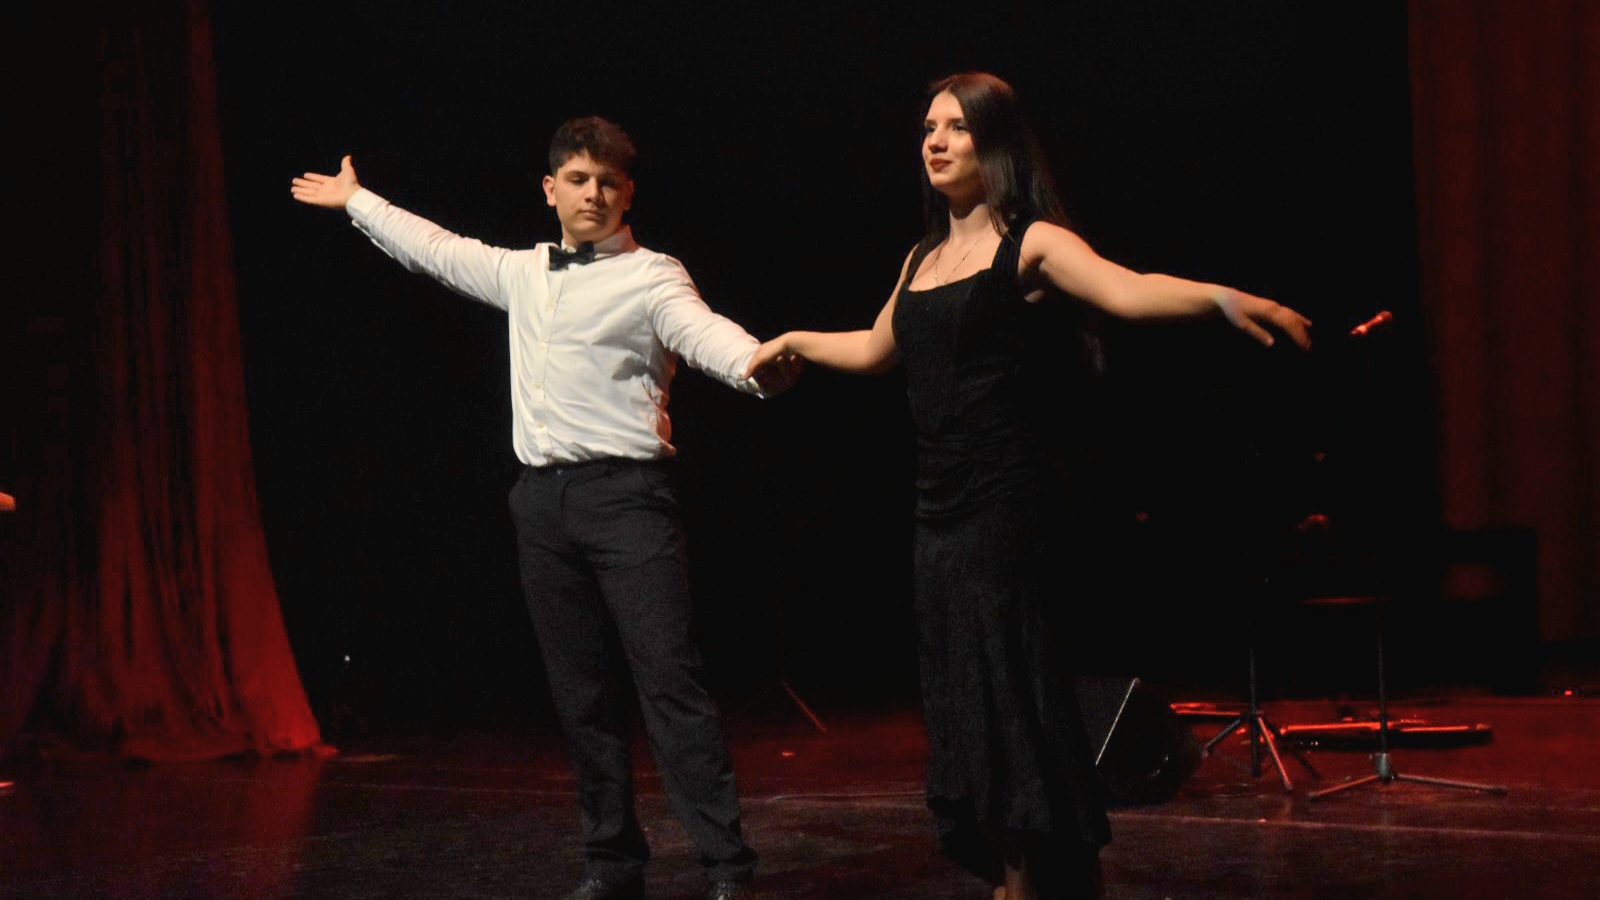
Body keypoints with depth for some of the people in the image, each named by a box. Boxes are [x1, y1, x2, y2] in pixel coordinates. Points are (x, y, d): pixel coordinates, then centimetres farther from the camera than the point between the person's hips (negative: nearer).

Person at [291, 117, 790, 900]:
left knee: (669, 680, -11)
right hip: (544, 501, 6)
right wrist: (356, 201, 43)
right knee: (581, 692, 9)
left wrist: (755, 364, -43)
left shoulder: (651, 278, -2)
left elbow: (703, 331, -21)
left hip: (625, 494, -6)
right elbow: (434, 249, 32)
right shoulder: (522, 274, 17)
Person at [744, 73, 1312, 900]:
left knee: (1016, 698, -5)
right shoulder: (924, 258, 16)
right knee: (963, 704, 9)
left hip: (1009, 504, -7)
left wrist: (1222, 298, -40)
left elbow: (1127, 291, -23)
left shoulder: (1031, 243, -5)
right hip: (939, 506, 7)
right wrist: (795, 342, 46)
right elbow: (874, 350, 33)